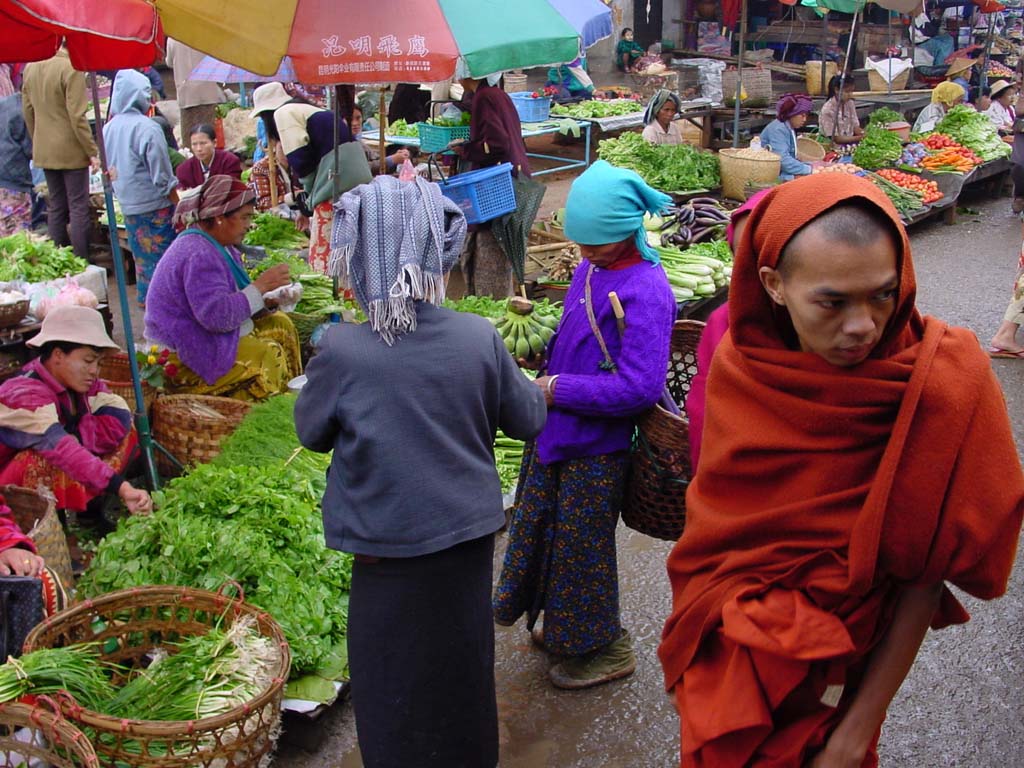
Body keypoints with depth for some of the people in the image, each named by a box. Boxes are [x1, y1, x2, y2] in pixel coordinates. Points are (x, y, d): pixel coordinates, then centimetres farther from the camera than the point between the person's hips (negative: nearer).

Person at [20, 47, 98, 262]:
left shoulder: (31, 67, 6)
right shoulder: (72, 69, -16)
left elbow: (28, 111, 12)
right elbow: (77, 116, -18)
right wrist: (92, 151, -13)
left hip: (44, 151, 7)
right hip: (71, 150, -7)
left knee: (55, 207, 14)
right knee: (78, 208, 0)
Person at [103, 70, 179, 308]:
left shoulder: (108, 129, 4)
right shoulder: (147, 128, -17)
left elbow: (108, 170, 13)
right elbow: (163, 176, -16)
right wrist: (178, 205, -8)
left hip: (127, 206, 7)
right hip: (155, 207, -7)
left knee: (141, 256, 18)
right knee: (165, 255, 1)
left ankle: (146, 298, 26)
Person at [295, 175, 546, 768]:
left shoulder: (341, 352, -21)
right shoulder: (479, 339, -15)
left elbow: (311, 431, -3)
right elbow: (528, 419, 0)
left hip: (388, 550, -3)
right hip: (469, 540, 3)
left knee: (395, 690, 17)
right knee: (463, 670, 25)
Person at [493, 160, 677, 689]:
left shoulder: (645, 291, -24)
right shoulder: (590, 268, 3)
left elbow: (639, 387, -29)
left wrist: (557, 389, -23)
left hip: (596, 448, -9)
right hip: (557, 432, 9)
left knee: (582, 547, 8)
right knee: (545, 532, 22)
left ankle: (605, 648, 31)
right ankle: (560, 626, 45)